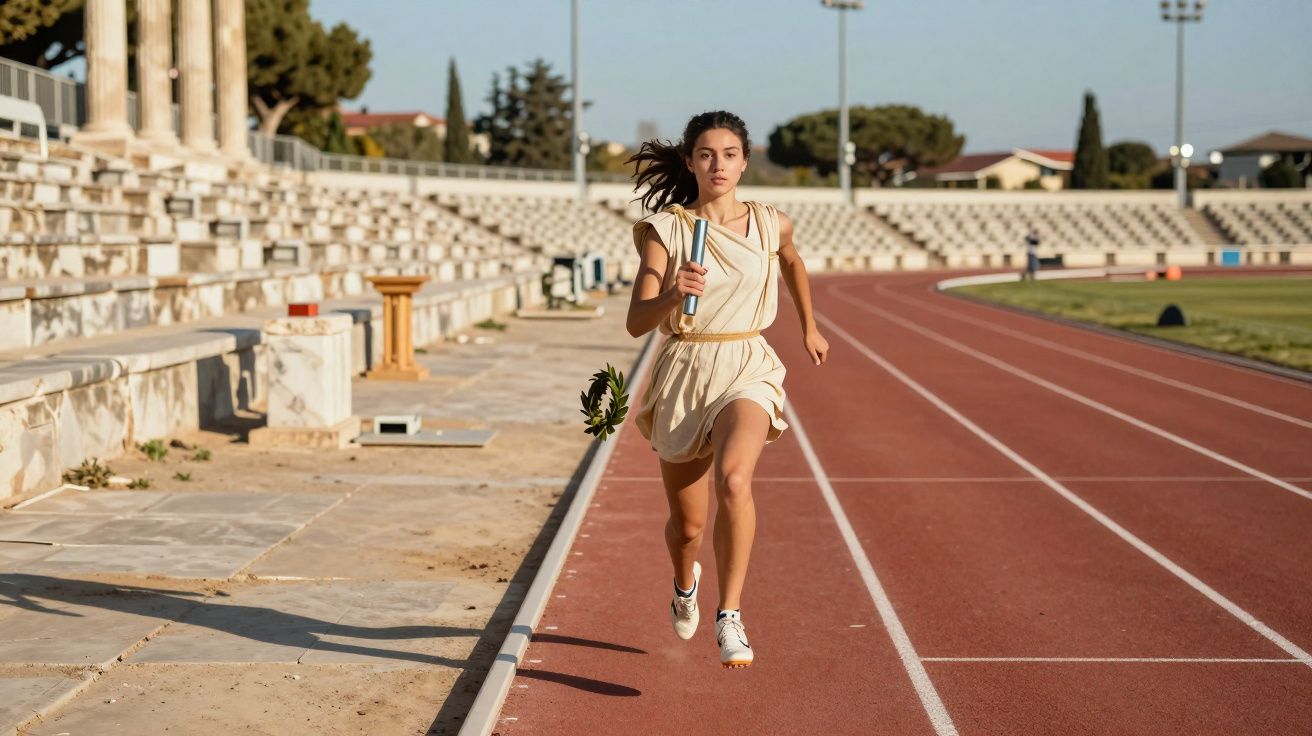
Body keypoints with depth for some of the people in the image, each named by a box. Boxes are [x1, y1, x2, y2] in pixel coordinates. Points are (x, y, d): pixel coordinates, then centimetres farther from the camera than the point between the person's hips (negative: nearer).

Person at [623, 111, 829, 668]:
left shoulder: (771, 225, 1)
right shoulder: (665, 229, -6)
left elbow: (792, 263, 26)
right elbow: (636, 323, -13)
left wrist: (808, 328, 33)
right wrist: (673, 295, -32)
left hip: (748, 371, 0)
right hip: (682, 374, 0)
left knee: (732, 480, -31)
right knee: (687, 525, 11)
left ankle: (729, 617, -23)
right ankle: (685, 581, 48)